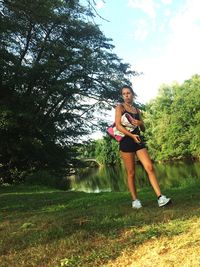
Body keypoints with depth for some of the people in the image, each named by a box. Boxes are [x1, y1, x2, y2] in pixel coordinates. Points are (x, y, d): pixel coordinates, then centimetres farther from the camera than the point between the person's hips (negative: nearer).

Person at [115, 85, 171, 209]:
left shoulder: (137, 110, 18)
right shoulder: (120, 107, 3)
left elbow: (143, 129, 18)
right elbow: (118, 125, -11)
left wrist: (140, 123, -6)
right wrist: (132, 135, -24)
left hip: (138, 141, 5)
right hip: (126, 141, -4)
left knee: (150, 167, -8)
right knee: (131, 173, 0)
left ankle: (160, 198, -9)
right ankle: (135, 200, 11)